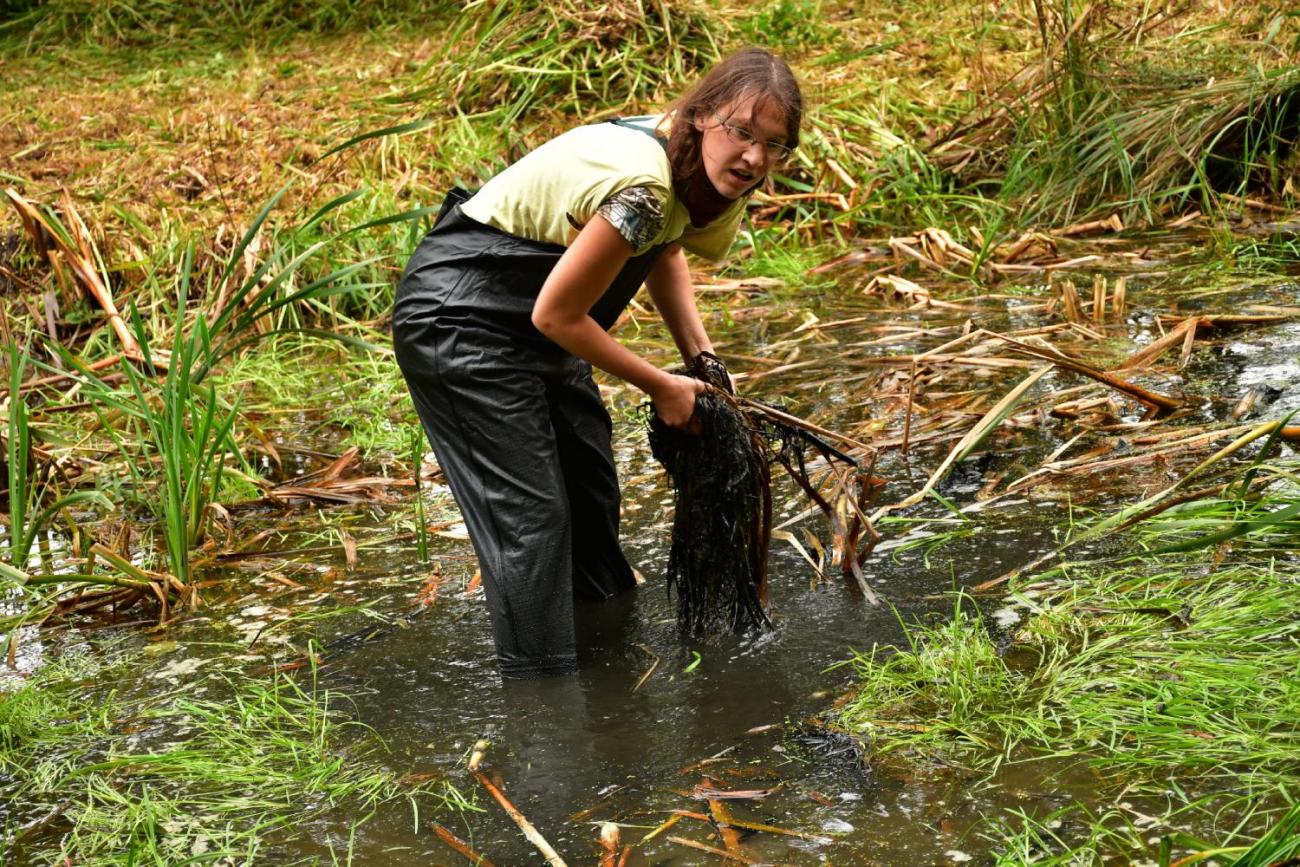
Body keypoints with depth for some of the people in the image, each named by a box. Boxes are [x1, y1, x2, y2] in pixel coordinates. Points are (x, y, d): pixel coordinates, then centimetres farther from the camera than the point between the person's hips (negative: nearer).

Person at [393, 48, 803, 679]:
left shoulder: (690, 161, -7)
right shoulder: (640, 187, -35)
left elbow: (664, 252, 16)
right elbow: (557, 315, -25)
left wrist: (701, 359, 4)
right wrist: (663, 388, -13)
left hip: (527, 318, 10)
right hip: (459, 324, -10)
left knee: (588, 471, 24)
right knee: (529, 513, -9)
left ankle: (603, 593, 48)